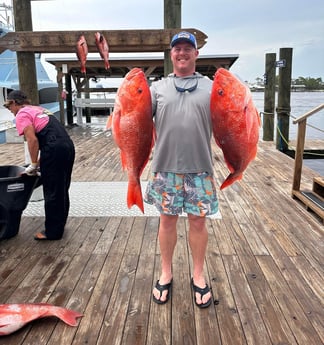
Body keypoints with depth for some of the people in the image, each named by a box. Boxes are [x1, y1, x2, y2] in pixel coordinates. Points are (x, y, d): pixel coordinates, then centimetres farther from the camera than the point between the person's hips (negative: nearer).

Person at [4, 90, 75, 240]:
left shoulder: (22, 115, 1)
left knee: (51, 192, 2)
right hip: (68, 146, 9)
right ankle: (59, 224, 31)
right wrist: (39, 162, 24)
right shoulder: (38, 109, 27)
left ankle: (52, 232, 13)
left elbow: (33, 140, -12)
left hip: (54, 150, -9)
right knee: (62, 190, 18)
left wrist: (33, 165, -1)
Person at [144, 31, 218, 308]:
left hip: (200, 168, 0)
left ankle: (198, 275, 28)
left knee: (198, 222, 8)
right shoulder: (157, 87, 8)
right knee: (167, 220, 11)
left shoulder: (211, 87, 7)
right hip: (165, 167, 1)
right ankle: (166, 273, 29)